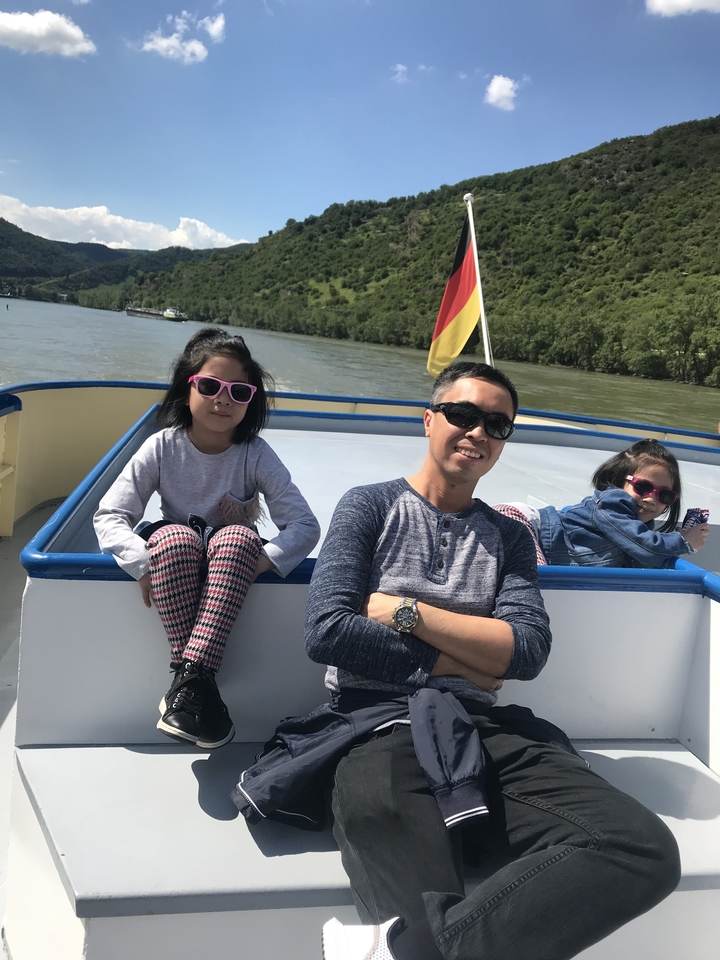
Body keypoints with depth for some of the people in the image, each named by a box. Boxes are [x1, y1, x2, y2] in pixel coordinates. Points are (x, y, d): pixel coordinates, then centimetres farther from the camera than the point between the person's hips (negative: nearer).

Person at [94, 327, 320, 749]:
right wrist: (146, 566, -34)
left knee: (240, 537, -35)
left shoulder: (256, 454, -14)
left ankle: (190, 676, -37)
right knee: (174, 536, -34)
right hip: (174, 560, 1)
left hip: (230, 567, 0)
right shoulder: (163, 448, -13)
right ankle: (196, 680, -31)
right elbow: (109, 516, -16)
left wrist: (259, 562, -36)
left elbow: (305, 525, -18)